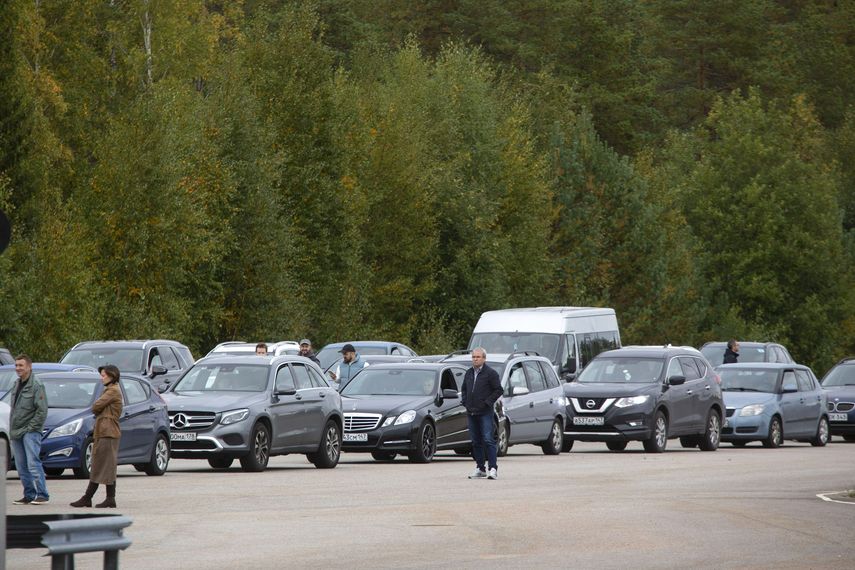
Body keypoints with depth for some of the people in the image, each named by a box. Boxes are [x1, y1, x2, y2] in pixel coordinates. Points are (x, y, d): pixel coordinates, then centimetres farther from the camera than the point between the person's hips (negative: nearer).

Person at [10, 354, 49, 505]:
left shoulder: (36, 385, -10)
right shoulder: (16, 385, 15)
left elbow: (42, 411, -14)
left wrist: (30, 428, -14)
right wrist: (11, 432, 15)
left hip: (30, 431, -8)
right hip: (16, 433, 8)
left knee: (33, 463, -13)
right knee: (21, 467, 8)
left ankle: (42, 495, -11)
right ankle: (29, 495, 14)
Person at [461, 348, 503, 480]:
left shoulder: (490, 373, -5)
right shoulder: (469, 373, 15)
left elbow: (498, 390, -6)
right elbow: (463, 389, 26)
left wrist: (487, 402, -11)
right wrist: (464, 401, 10)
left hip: (485, 413, -6)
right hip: (471, 412, 6)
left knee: (488, 440, -11)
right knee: (476, 442, 9)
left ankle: (493, 468, -13)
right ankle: (480, 468, 14)